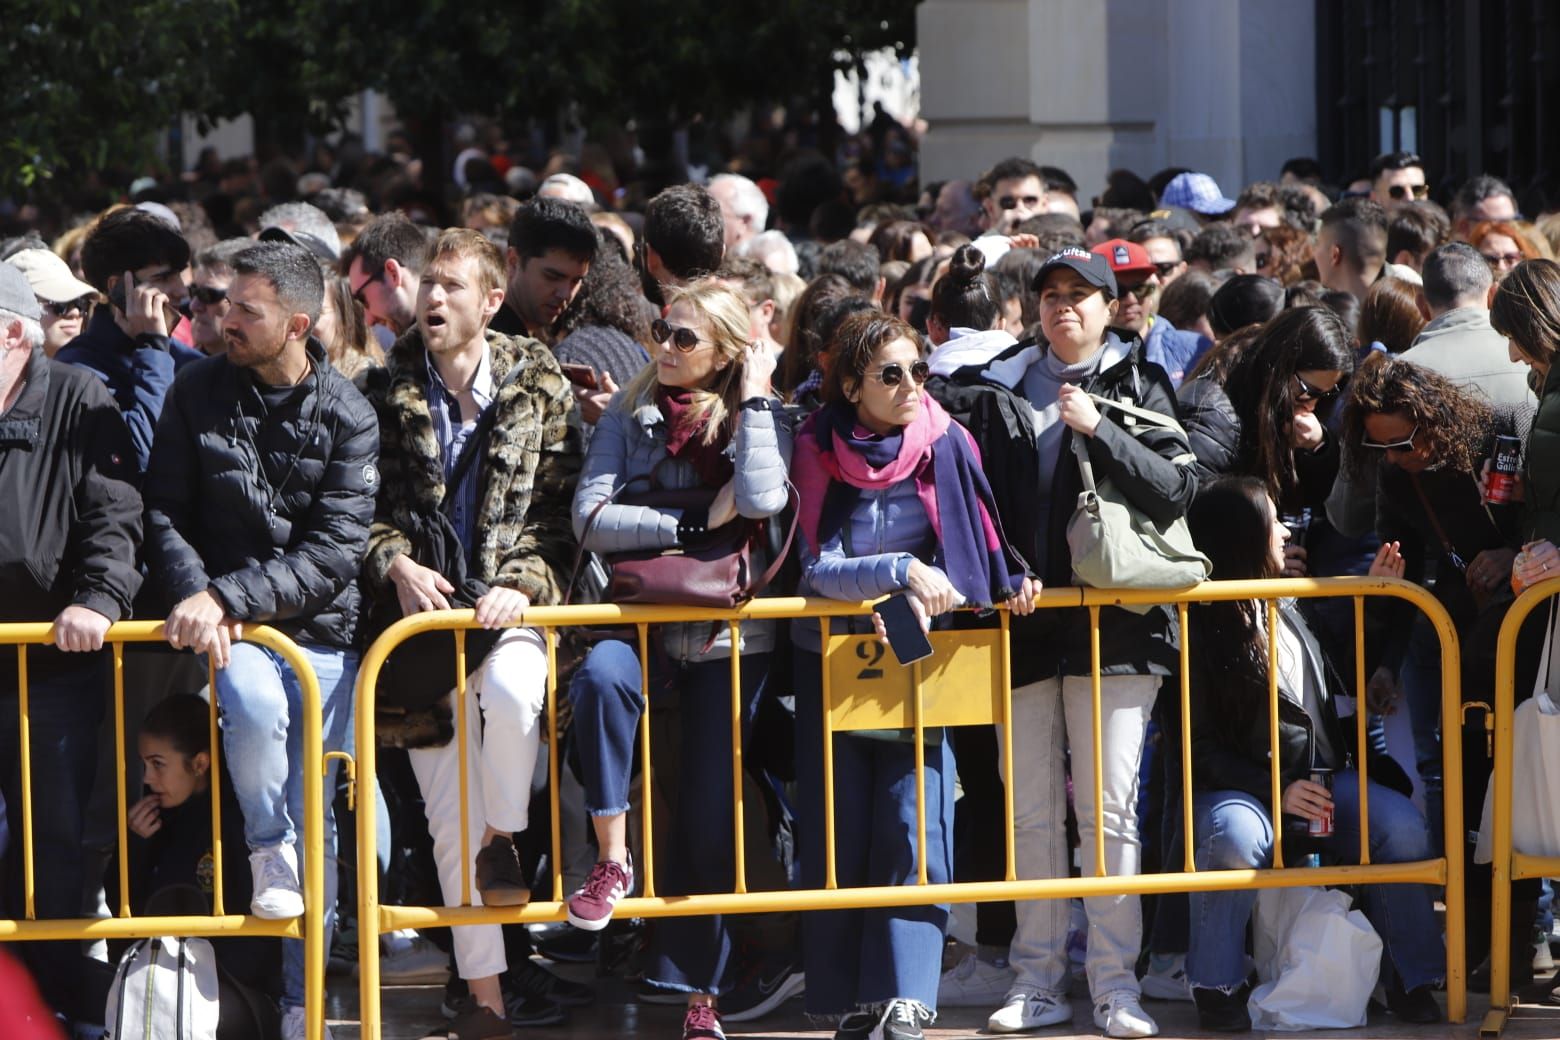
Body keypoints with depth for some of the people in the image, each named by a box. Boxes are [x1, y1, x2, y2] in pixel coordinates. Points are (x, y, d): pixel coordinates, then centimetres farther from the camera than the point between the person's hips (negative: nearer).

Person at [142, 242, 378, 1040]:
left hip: (319, 628, 0)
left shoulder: (346, 418, -3)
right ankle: (267, 847, -8)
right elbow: (164, 515, 3)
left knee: (315, 822, 1)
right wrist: (197, 600, -15)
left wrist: (228, 597, -21)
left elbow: (333, 552, -10)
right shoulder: (198, 395, 3)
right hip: (228, 629, 0)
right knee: (252, 697, -34)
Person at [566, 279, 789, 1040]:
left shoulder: (761, 421, 1)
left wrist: (755, 400, -12)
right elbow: (590, 518, -9)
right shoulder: (630, 416, 4)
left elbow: (761, 500, -20)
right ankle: (612, 858, -24)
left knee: (710, 817, 0)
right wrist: (698, 522, -14)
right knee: (601, 674, -36)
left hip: (728, 638, 0)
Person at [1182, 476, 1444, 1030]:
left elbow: (1336, 683, 33)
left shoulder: (1286, 611, 17)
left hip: (1319, 779, 6)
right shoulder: (1198, 628, -5)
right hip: (1238, 788, -6)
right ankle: (1217, 988, -19)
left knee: (1402, 825, -23)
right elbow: (1200, 747, -8)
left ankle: (1412, 979, -9)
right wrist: (1276, 792, -18)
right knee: (1236, 838, -40)